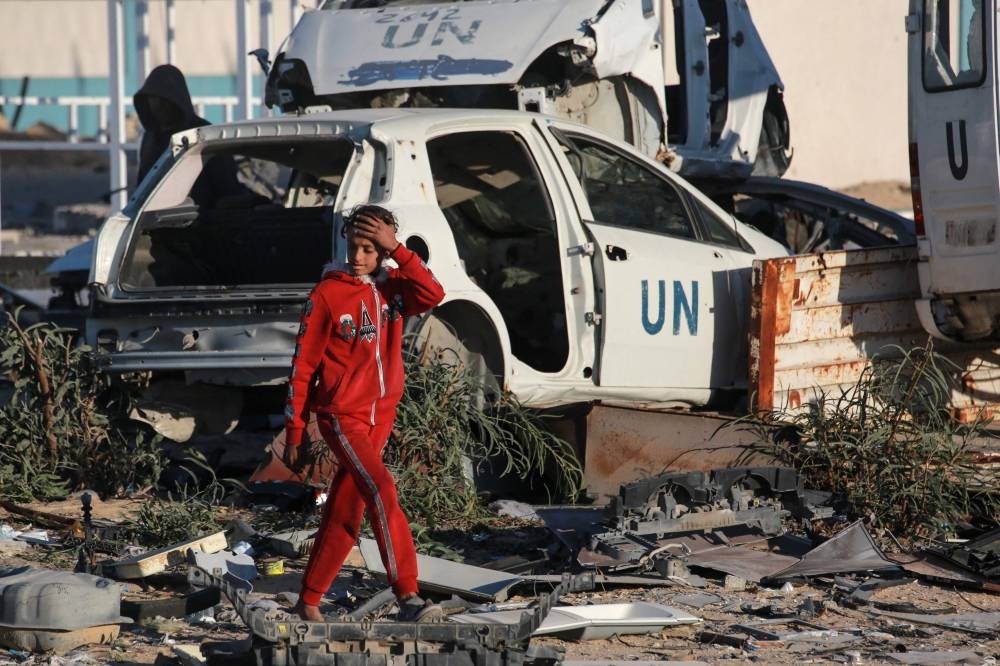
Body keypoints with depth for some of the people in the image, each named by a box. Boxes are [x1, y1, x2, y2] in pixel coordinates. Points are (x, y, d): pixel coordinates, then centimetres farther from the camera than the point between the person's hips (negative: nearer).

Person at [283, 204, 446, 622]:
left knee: (344, 516, 10)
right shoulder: (327, 295, -7)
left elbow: (432, 295, -17)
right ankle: (406, 597, -27)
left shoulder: (392, 288, 6)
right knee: (382, 492, -22)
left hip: (380, 416, 6)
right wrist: (294, 433, -6)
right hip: (341, 415, -6)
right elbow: (302, 365, -5)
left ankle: (308, 603, 21)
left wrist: (396, 250, -18)